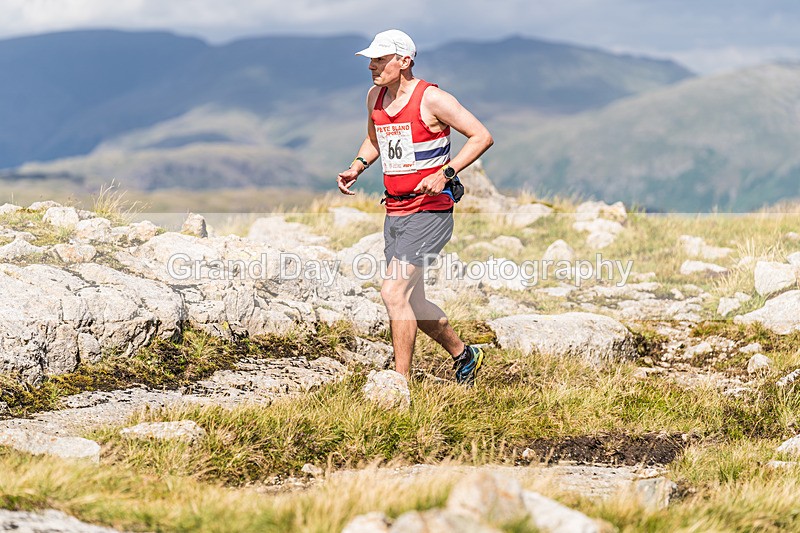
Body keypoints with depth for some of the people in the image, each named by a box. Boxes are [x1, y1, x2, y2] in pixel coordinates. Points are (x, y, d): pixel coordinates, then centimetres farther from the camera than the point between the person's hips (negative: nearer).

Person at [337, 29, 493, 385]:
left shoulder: (431, 99, -13)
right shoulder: (374, 97, 8)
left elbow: (482, 136, -11)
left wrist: (446, 173, -20)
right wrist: (357, 167, 9)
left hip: (429, 211, -8)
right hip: (394, 212, 8)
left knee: (393, 292, -18)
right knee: (412, 303, 13)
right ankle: (464, 356, 34)